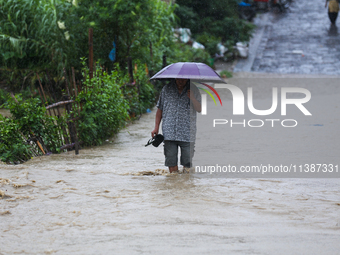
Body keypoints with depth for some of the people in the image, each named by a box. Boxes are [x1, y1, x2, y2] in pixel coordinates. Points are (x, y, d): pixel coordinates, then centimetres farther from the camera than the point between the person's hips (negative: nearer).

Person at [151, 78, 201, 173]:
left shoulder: (193, 90, 6)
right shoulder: (166, 89, 9)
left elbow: (199, 109, 0)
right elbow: (160, 109, 15)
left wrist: (192, 98, -18)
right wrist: (156, 127, 10)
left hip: (187, 133, -1)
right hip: (169, 133, 1)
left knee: (187, 162, -3)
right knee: (171, 161, 0)